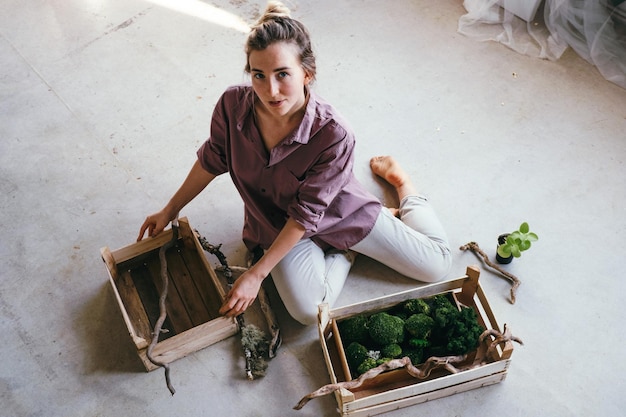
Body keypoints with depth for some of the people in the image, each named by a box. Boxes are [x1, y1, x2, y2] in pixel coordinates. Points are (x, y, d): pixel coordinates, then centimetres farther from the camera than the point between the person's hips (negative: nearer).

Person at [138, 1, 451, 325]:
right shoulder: (233, 105, -24)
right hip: (276, 223, 2)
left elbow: (305, 215, -25)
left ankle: (398, 179, 24)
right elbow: (211, 162, -4)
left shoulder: (333, 136, -34)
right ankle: (345, 250, 9)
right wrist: (170, 211, 5)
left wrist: (257, 274, -22)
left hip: (338, 212, -2)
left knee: (435, 265, 1)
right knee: (307, 311, -22)